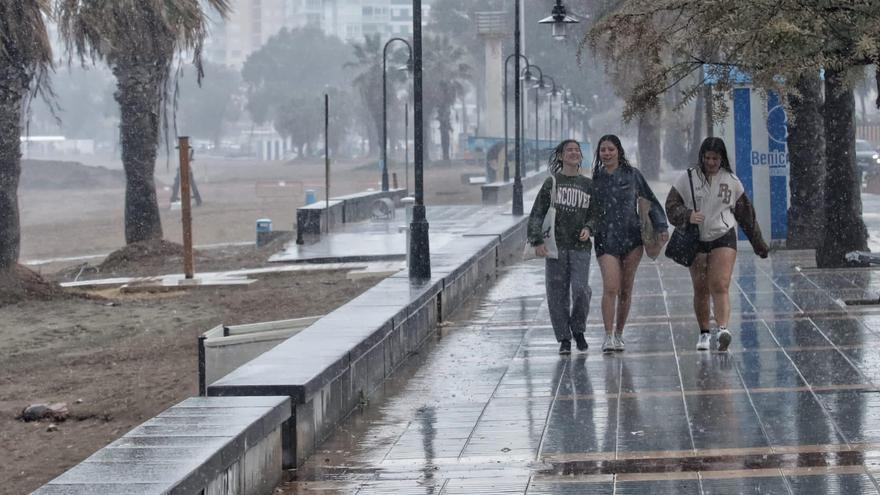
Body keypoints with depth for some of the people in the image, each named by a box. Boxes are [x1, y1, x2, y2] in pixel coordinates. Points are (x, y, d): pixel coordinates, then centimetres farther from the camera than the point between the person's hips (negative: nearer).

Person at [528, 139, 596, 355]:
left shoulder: (588, 184, 10)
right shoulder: (551, 183, 5)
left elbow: (596, 214, 16)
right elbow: (537, 214, 2)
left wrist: (588, 228, -6)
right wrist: (537, 240, -10)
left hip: (580, 247, 1)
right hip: (555, 245, 0)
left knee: (580, 290, -13)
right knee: (557, 293, -1)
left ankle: (578, 329, 12)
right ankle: (564, 339, 10)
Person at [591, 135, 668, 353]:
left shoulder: (632, 174, 3)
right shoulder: (595, 179, 6)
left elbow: (651, 201, 8)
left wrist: (661, 227, 0)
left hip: (631, 237, 0)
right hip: (606, 239, 0)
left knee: (625, 290, 6)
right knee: (610, 288, -14)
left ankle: (619, 334, 19)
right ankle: (608, 336, -12)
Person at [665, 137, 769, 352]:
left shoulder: (731, 181, 6)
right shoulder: (688, 179, 1)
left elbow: (746, 214, 14)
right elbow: (672, 205, -2)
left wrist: (759, 244, 18)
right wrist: (687, 215, -24)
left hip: (724, 238, -1)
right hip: (696, 240, 1)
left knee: (720, 286, -17)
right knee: (700, 290, 6)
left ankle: (723, 328, -30)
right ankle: (704, 333, 20)